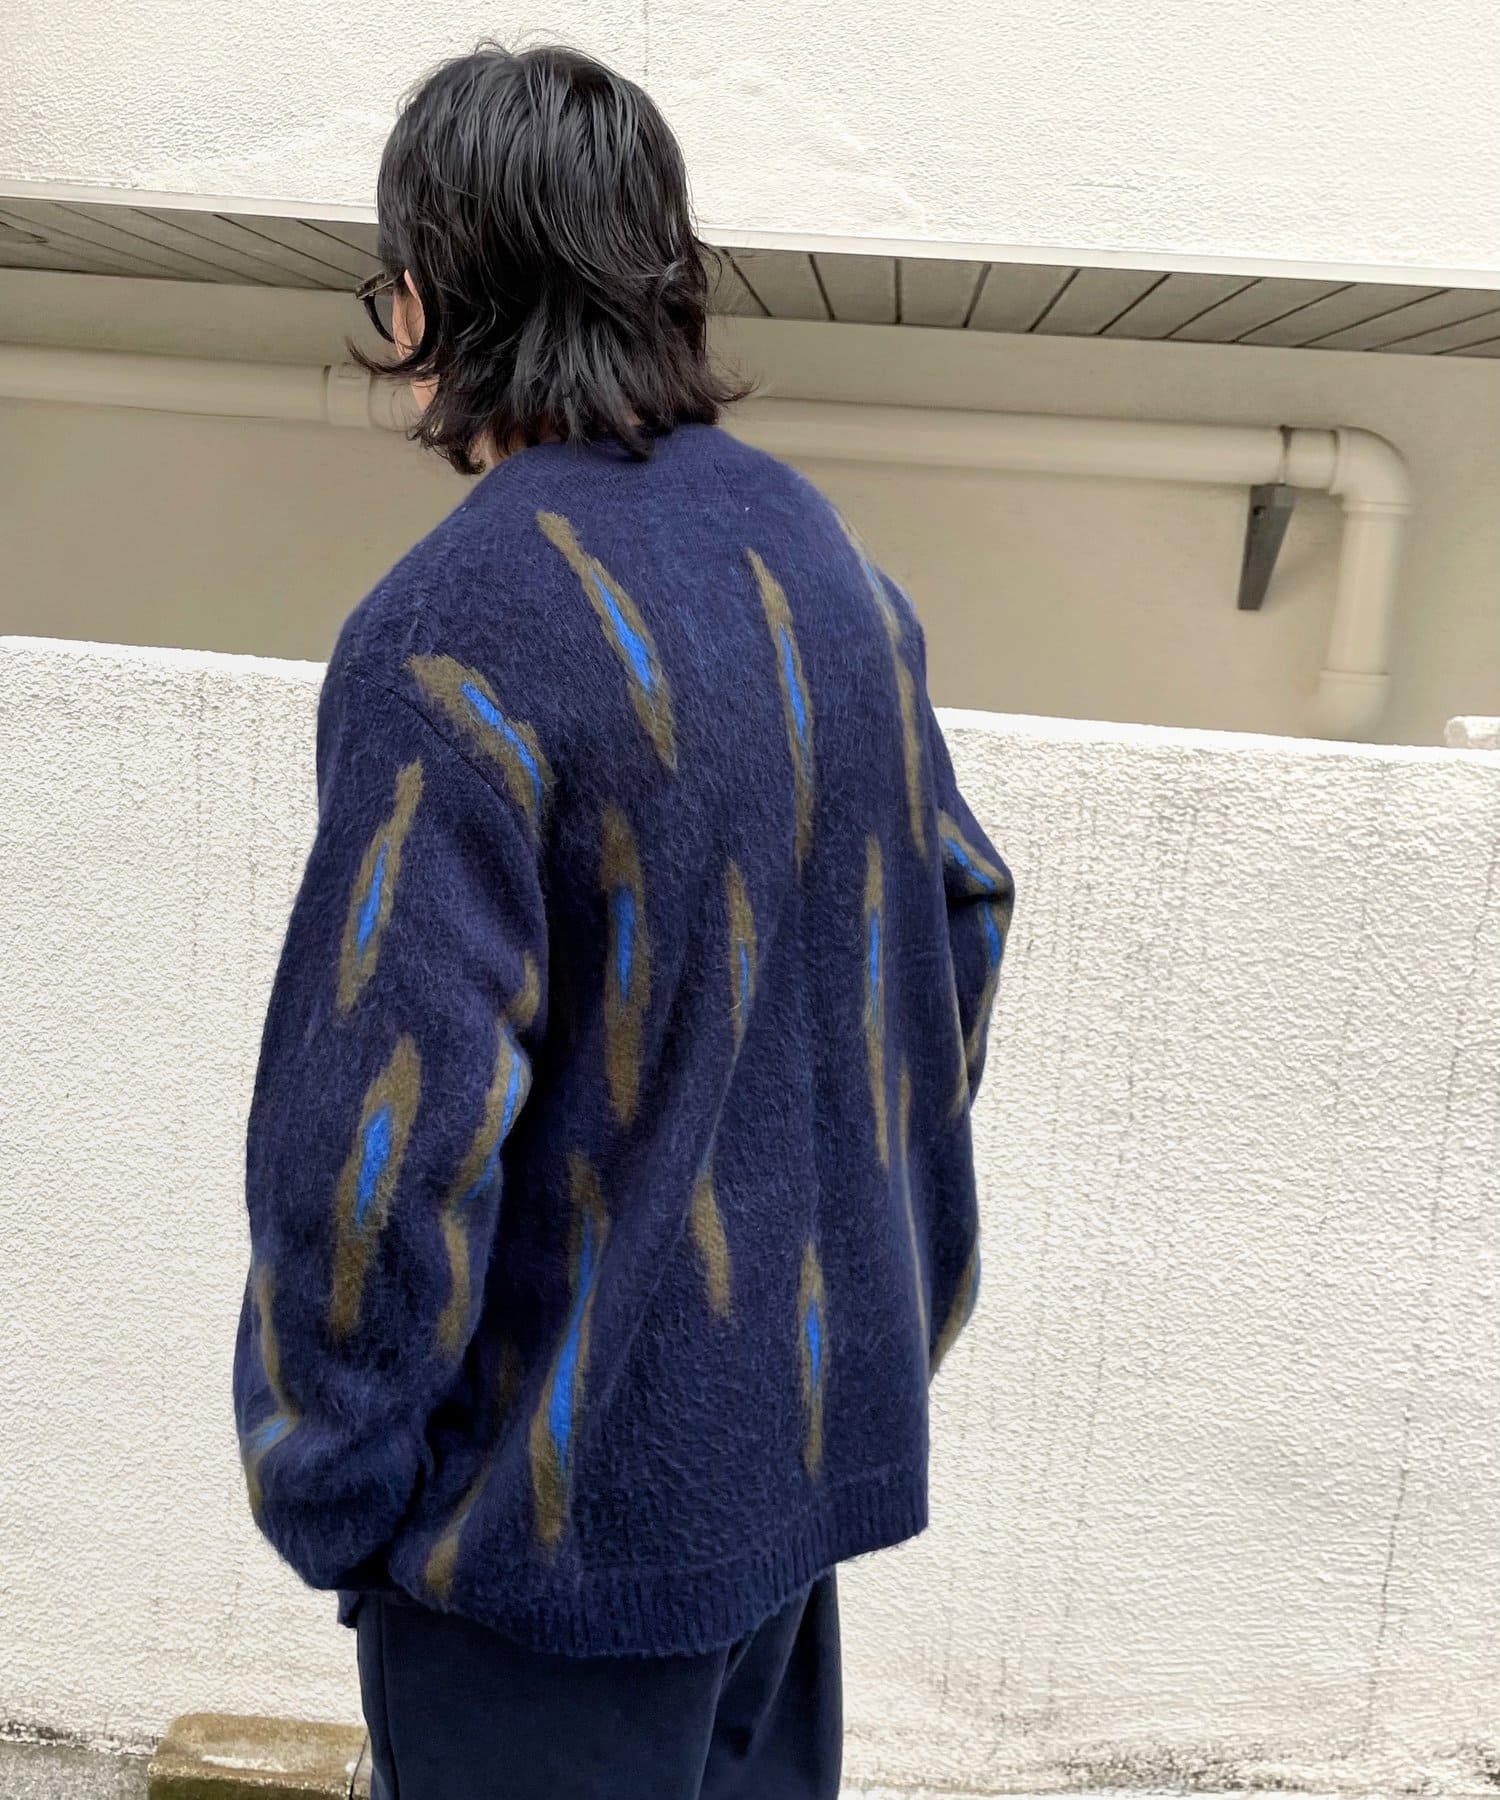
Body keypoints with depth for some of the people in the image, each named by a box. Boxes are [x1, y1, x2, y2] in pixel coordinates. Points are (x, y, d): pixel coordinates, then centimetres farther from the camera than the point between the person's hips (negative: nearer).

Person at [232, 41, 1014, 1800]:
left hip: (565, 1490, -7)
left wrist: (323, 1488, -7)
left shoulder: (451, 636, -23)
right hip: (810, 1419, 7)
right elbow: (960, 905, 8)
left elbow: (387, 1131, -24)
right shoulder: (817, 549, 0)